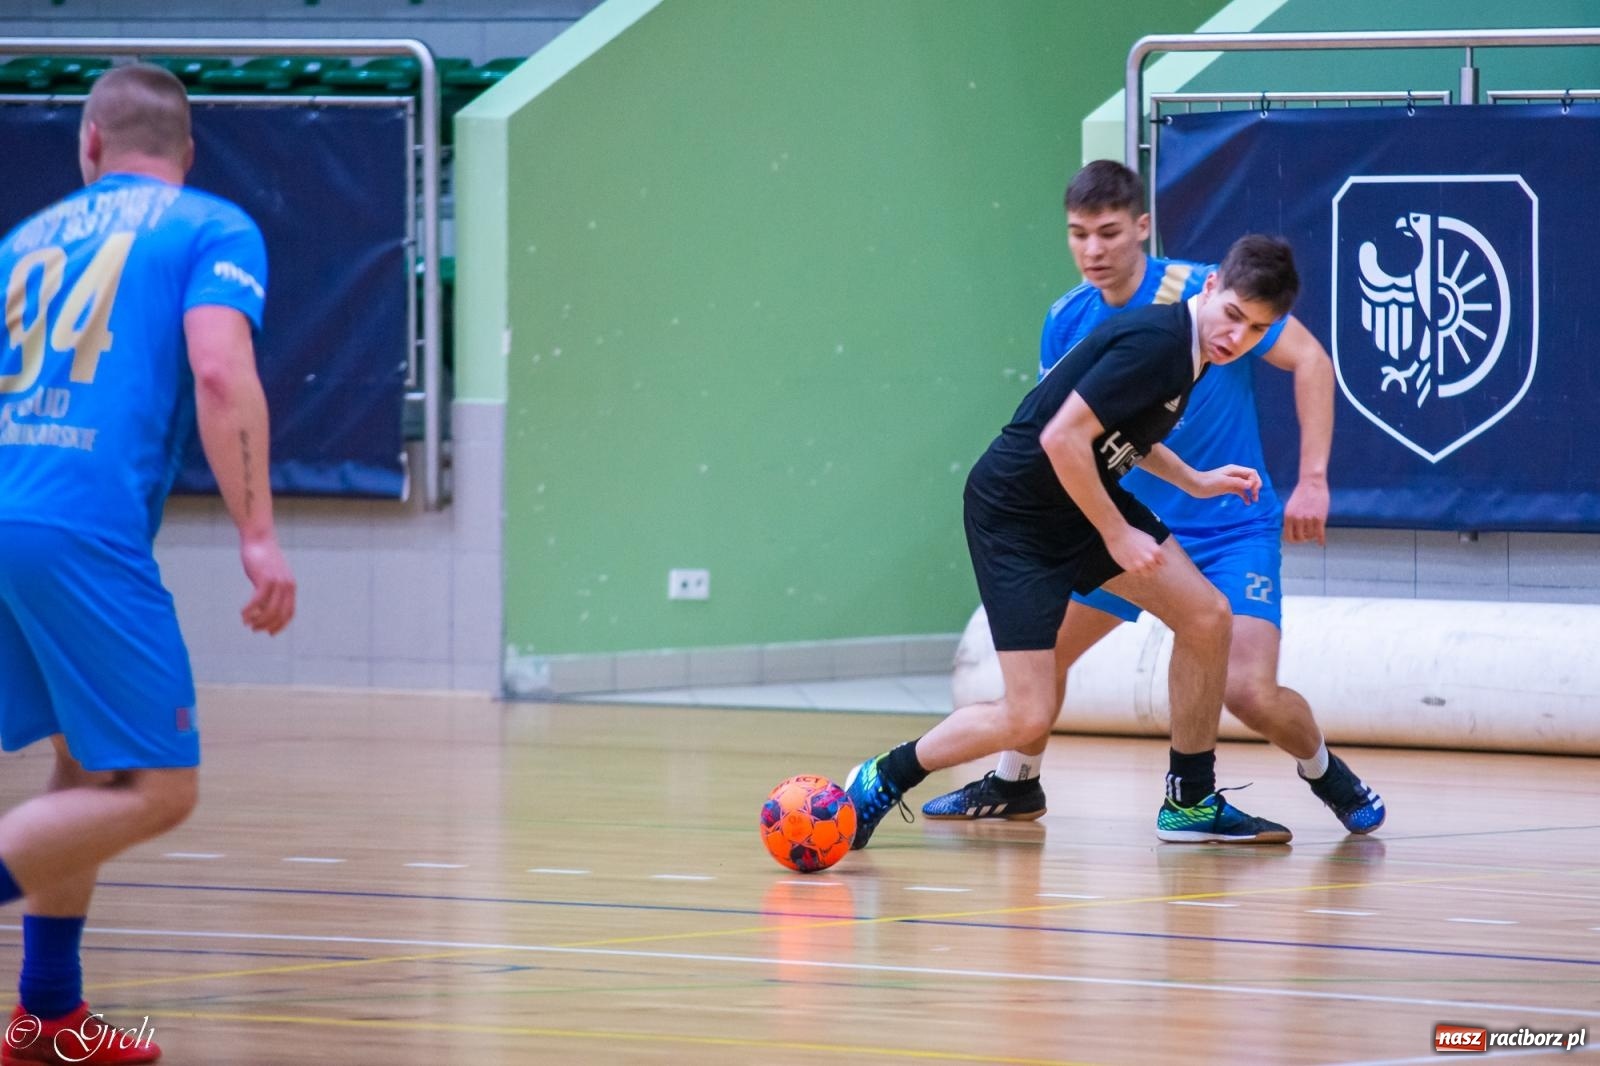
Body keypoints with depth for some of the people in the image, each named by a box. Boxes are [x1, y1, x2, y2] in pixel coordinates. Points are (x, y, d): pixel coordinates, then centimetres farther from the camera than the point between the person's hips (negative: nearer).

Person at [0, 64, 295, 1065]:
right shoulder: (212, 229, 8)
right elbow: (219, 372, -8)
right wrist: (258, 535, -11)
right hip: (86, 530, -7)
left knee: (92, 771, 20)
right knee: (157, 788, -3)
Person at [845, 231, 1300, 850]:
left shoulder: (1189, 346, 4)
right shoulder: (1156, 341, -25)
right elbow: (1062, 437, -28)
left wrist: (1193, 481, 18)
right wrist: (1117, 535, -21)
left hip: (1084, 499, 9)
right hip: (1013, 514, -9)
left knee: (1207, 618, 2)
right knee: (1029, 715, -12)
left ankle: (1190, 802, 15)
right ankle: (883, 780, 10)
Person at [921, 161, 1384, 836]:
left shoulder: (1202, 293, -19)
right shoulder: (1068, 321, -3)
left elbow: (1310, 360, -15)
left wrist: (1312, 480, -20)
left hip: (1231, 528, -5)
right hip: (1130, 526, 5)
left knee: (1249, 692, -19)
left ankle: (1325, 773, 13)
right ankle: (1015, 786, 30)